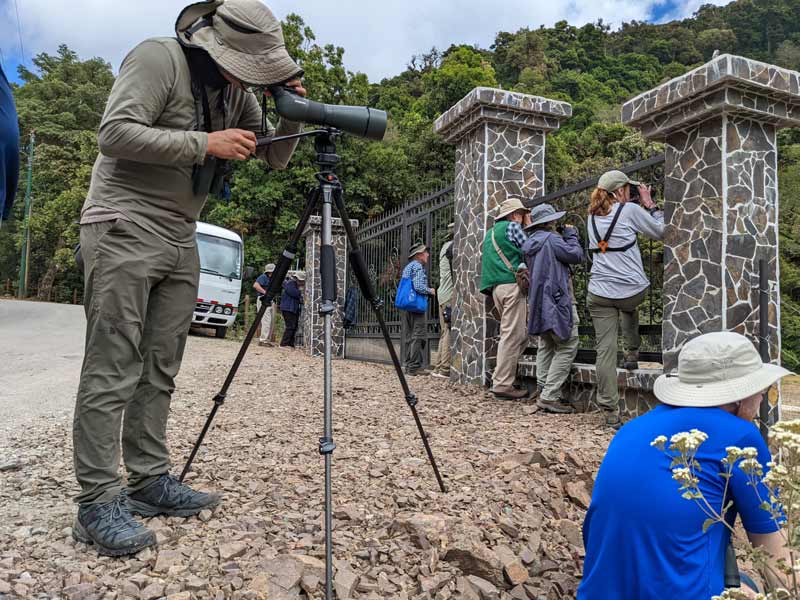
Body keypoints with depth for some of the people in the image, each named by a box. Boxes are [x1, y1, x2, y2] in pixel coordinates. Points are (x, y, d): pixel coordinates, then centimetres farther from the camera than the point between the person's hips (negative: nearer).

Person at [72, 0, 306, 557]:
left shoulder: (237, 90, 13)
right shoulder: (158, 58, -9)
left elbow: (276, 157, 15)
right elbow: (115, 132, -19)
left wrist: (292, 114, -2)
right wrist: (204, 143, -21)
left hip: (180, 239, 7)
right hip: (125, 227, -7)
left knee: (161, 370, 6)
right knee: (113, 370, -8)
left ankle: (150, 480, 15)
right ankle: (97, 503, -2)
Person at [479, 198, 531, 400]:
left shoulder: (490, 232, 26)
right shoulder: (512, 226, 1)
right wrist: (529, 226, 12)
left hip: (496, 287, 9)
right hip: (512, 284, -9)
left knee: (521, 334, 11)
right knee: (512, 335, -9)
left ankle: (502, 377, 8)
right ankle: (503, 384, -10)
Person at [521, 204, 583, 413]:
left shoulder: (529, 244, 15)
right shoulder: (551, 239, -12)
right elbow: (576, 255, -10)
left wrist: (562, 237, 19)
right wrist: (571, 234, 6)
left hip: (539, 302, 9)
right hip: (557, 301, -9)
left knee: (546, 347, 16)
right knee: (567, 348, -6)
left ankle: (544, 392, 15)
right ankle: (549, 396, -11)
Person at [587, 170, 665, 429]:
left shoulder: (593, 217, 12)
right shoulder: (630, 209, -3)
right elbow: (660, 232, 8)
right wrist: (649, 204, 17)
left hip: (599, 294, 2)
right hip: (632, 290, -2)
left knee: (605, 350, 1)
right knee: (629, 307, 37)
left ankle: (610, 412, 2)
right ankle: (631, 353, 34)